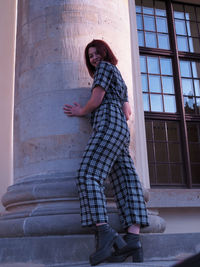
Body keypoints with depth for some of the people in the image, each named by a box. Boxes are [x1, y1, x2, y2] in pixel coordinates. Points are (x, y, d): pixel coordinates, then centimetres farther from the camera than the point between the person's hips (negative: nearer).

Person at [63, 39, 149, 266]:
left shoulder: (105, 67, 6)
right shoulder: (120, 79, 33)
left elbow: (97, 99, -4)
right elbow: (128, 113, 33)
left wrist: (82, 112, 13)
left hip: (108, 124, -10)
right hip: (122, 130, 10)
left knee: (88, 175, -21)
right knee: (126, 182, -7)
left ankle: (104, 232, -37)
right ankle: (133, 239, -16)